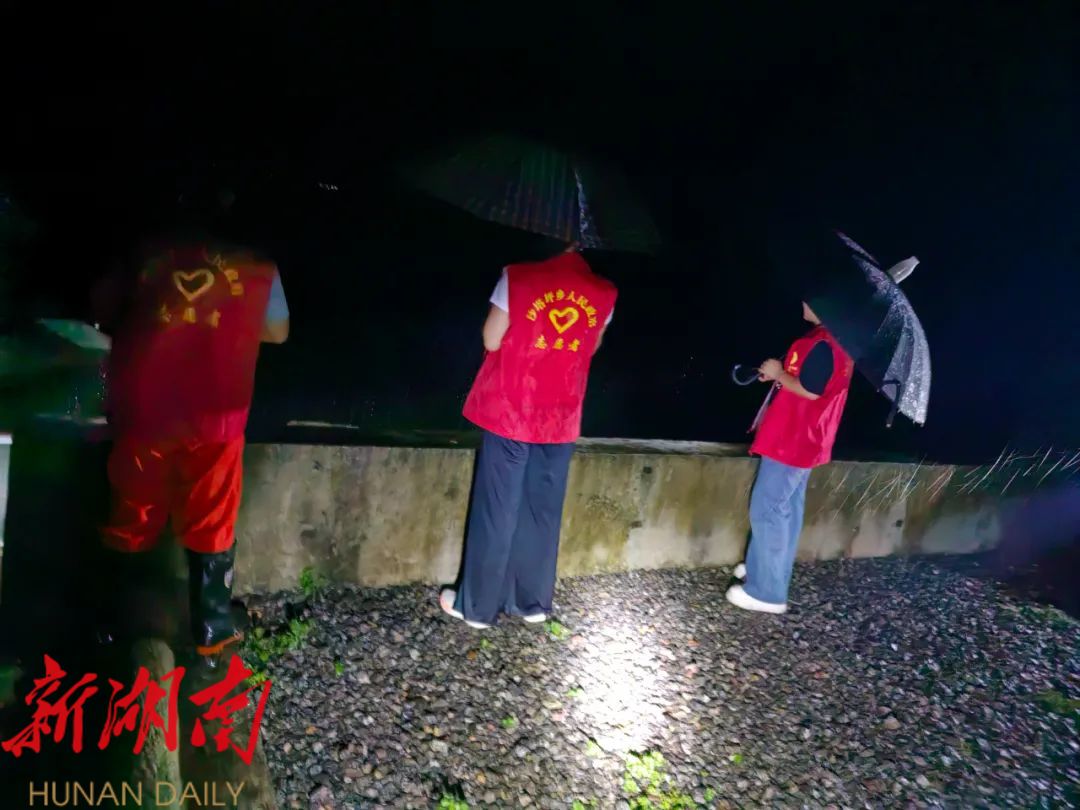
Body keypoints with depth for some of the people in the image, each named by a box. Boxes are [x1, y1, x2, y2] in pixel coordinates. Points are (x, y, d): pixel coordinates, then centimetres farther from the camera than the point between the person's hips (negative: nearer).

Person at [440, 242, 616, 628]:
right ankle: (532, 601, 25)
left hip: (510, 412, -3)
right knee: (543, 511, 14)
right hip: (560, 418, 3)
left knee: (495, 509, 6)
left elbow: (491, 340, -6)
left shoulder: (519, 278, -10)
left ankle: (477, 604, 17)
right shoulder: (604, 294, 1)